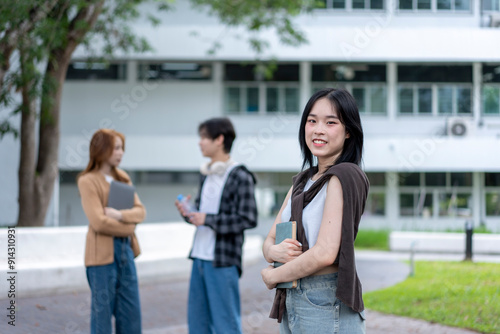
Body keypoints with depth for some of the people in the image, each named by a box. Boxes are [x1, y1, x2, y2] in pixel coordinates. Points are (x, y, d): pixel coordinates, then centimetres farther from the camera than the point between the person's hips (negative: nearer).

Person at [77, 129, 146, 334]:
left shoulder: (122, 178, 12)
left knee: (131, 310, 9)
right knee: (102, 310, 1)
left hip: (126, 249, 7)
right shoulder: (88, 181, -9)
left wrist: (120, 215, -15)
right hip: (102, 253, -7)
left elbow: (140, 211, 4)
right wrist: (128, 227, -7)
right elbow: (98, 222, -17)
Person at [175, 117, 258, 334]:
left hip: (223, 261, -8)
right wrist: (188, 214, 0)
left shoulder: (240, 177, -10)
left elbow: (249, 219, -15)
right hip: (200, 257, 8)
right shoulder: (206, 175, 14)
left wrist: (208, 220, -17)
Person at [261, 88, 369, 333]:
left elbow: (325, 253, -20)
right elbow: (269, 240, 15)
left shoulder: (344, 177, -12)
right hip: (291, 303, 8)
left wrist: (272, 276, -6)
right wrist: (274, 251, -9)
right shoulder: (302, 181, 15)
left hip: (326, 306, -8)